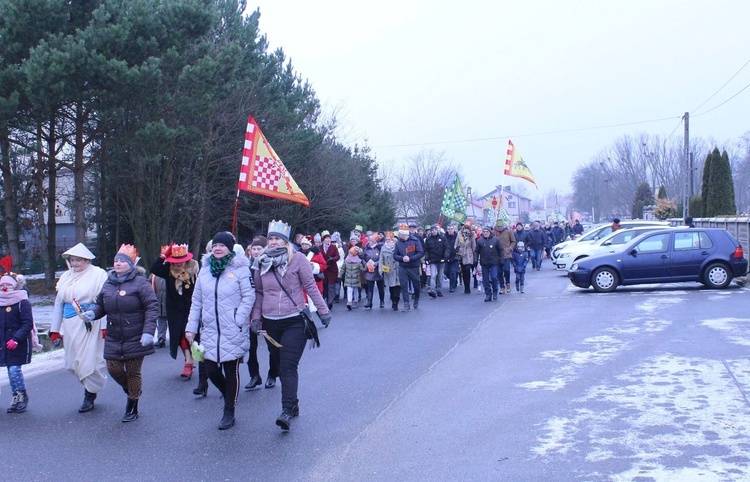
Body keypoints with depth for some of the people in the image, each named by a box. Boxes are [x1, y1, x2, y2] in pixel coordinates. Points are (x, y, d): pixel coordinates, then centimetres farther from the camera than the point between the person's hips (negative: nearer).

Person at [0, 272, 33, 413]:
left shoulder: (22, 302, -10)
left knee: (14, 369, -10)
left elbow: (28, 324, -15)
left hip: (19, 343, -6)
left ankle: (22, 396, 9)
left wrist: (17, 338, -24)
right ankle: (17, 398, 18)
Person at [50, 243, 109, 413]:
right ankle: (90, 390, 22)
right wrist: (55, 330, 15)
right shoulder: (66, 277, 14)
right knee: (75, 361, 7)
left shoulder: (98, 274, -4)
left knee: (90, 360, -4)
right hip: (71, 325, 6)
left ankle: (90, 395, 10)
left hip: (91, 325, -6)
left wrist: (105, 327, -18)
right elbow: (58, 304, 17)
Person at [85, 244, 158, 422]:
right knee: (113, 369, 3)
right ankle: (131, 391, 34)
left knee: (133, 372, 5)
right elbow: (100, 304, 17)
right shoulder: (108, 284, 9)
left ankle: (132, 407, 23)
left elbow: (152, 307, -14)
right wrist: (92, 313, -7)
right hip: (113, 339, 5)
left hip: (135, 339, -5)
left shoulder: (140, 282, -9)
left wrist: (148, 332, -22)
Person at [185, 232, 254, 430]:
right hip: (209, 331, 4)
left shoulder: (240, 269, -5)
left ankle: (229, 412, 19)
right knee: (211, 369, 5)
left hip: (233, 332, -4)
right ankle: (229, 395, 35)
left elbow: (249, 297, -7)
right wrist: (191, 327, 10)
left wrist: (238, 320, -16)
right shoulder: (205, 269, 9)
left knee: (231, 370, 5)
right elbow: (196, 301, 13)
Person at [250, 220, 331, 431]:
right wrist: (256, 317, 5)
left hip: (294, 322, -5)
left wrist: (323, 310, -2)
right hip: (270, 323, 5)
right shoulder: (261, 263, 6)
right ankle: (293, 404, 25)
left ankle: (287, 411, -16)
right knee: (282, 366, 12)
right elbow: (259, 293, 13)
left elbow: (311, 286, -2)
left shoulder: (298, 259, -6)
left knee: (288, 367, -13)